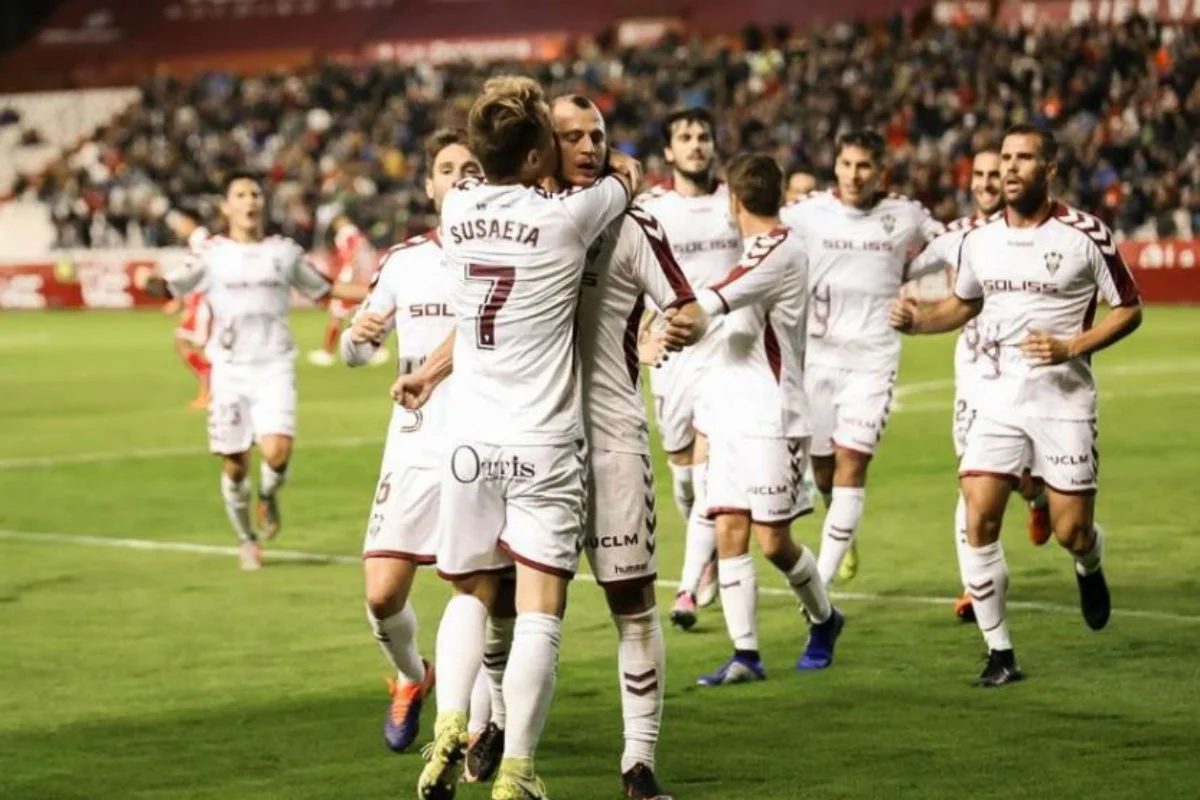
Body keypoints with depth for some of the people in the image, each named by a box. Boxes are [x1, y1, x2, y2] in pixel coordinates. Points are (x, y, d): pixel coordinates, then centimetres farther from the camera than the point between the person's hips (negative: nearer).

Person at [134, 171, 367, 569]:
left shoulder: (284, 251, 8)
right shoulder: (213, 255, 3)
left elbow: (321, 288, 19)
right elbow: (173, 287, -4)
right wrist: (148, 281, -27)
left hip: (274, 367, 0)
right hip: (230, 369, 0)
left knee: (277, 450, -21)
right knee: (234, 463, 3)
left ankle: (268, 495, 14)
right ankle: (246, 540, 25)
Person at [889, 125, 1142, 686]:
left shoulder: (1085, 236, -9)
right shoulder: (979, 240, 4)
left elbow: (1129, 309, -2)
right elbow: (963, 305, 21)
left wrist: (1070, 348, -16)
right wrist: (917, 321, 1)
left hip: (1064, 402, -3)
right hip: (999, 401, 3)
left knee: (1071, 532, 0)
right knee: (978, 522, -9)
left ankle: (1089, 570, 40)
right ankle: (1000, 654, 1)